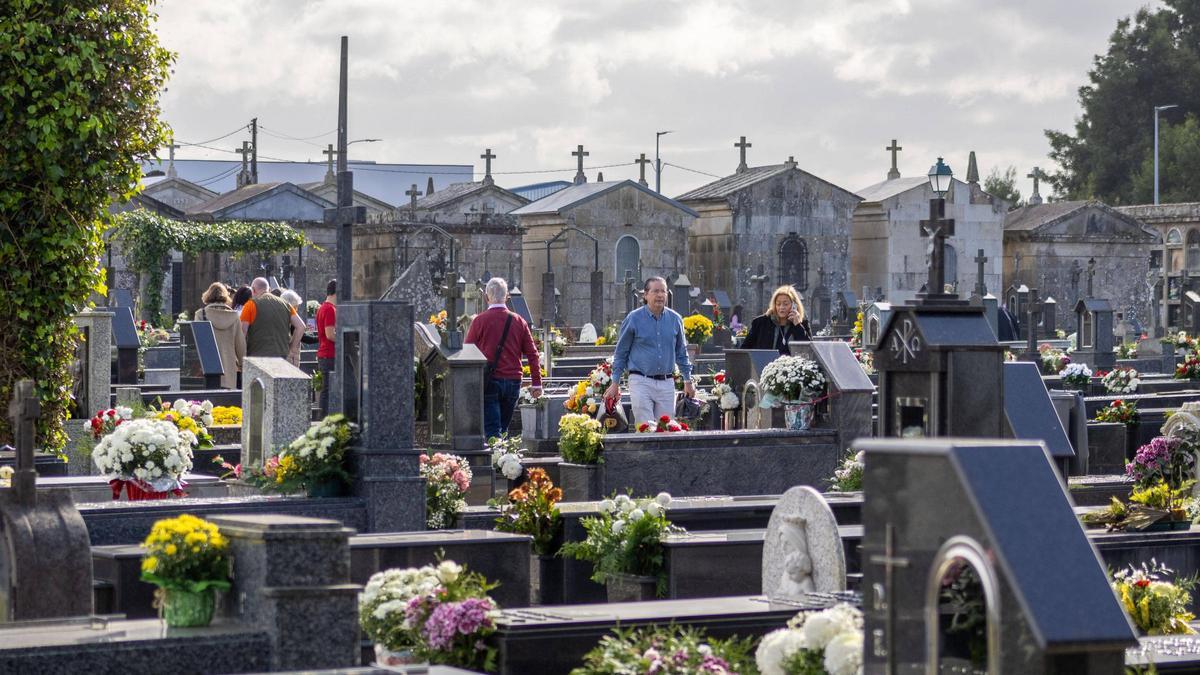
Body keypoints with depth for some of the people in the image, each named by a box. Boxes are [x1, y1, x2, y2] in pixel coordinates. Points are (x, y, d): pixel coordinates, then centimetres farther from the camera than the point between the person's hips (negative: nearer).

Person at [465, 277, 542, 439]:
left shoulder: (480, 320, -3)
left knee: (492, 431, -6)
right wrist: (537, 383, 9)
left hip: (489, 382, -4)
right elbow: (532, 353, 6)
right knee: (503, 428, 15)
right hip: (513, 382, 4)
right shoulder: (518, 321, 6)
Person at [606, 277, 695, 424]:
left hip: (666, 383, 4)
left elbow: (681, 352, 19)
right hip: (641, 382, -4)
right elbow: (621, 353, 5)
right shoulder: (634, 319, -1)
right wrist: (615, 383, 3)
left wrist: (688, 380, 17)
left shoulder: (675, 319, 8)